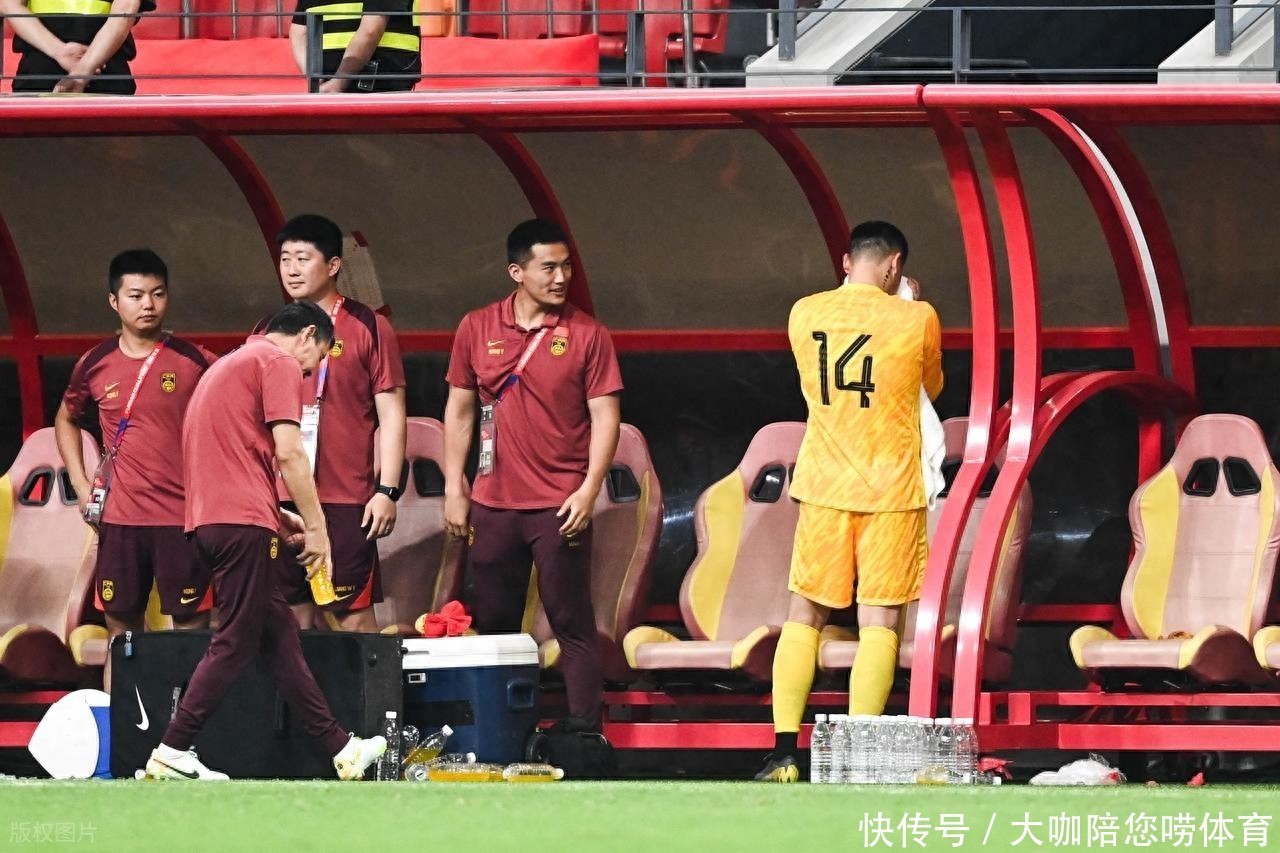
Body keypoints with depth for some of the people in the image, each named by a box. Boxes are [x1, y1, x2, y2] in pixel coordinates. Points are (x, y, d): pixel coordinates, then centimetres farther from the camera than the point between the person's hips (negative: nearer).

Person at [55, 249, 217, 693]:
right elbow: (66, 420, 23)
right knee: (122, 629, 7)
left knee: (191, 629, -2)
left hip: (183, 518, -3)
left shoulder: (195, 362, -3)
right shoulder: (95, 366, 6)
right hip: (119, 519, 3)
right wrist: (80, 484, 13)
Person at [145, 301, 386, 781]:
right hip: (241, 523, -10)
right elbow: (288, 453, -13)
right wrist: (316, 528, -8)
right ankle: (172, 754, -9)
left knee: (279, 634, 10)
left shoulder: (232, 364, 25)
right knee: (235, 643, -7)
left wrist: (279, 517, 21)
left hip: (210, 519, 10)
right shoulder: (280, 363, -4)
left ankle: (340, 750, 13)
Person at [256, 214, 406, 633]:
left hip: (346, 500, -4)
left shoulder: (368, 328, 1)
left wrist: (387, 490, -8)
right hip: (278, 500, 4)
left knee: (353, 612, -6)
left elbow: (391, 415, 0)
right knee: (293, 613, 4)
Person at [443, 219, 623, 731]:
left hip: (560, 507, -3)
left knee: (572, 625, -4)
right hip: (493, 505, 3)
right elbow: (460, 409, 12)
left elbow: (605, 416, -3)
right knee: (493, 625, 8)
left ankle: (585, 731, -4)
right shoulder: (477, 329, 6)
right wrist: (454, 487, 7)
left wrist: (588, 490, -12)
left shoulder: (586, 335, -2)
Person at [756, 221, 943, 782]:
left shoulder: (804, 314, 1)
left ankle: (784, 752, 3)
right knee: (879, 620, 0)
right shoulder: (916, 320, -7)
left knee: (804, 615, 10)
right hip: (891, 491, -3)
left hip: (823, 486, 3)